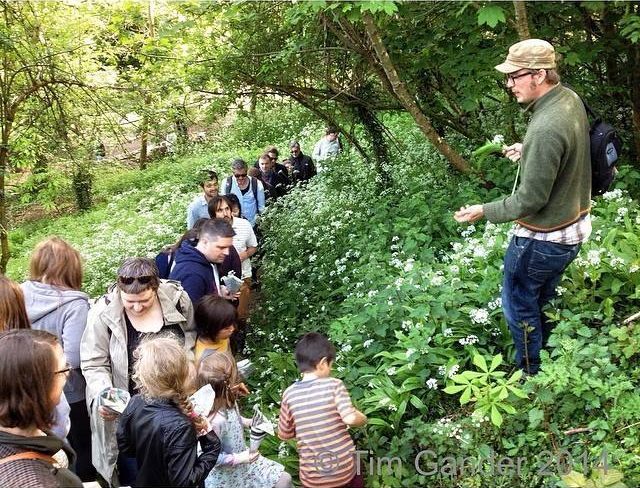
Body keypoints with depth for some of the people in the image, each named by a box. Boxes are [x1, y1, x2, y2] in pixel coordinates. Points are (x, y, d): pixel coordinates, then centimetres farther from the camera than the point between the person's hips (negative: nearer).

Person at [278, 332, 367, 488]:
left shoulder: (290, 394, -4)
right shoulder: (333, 385, -12)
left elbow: (283, 434, 5)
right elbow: (350, 418, -22)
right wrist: (363, 418, -1)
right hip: (344, 469, -2)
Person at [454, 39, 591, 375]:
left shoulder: (546, 129, -33)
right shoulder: (570, 99, -3)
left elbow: (530, 200, -26)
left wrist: (484, 212, -14)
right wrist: (527, 152, 7)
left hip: (542, 239, -9)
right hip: (573, 226, 9)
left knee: (520, 308, 11)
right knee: (544, 300, 26)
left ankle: (531, 376, 29)